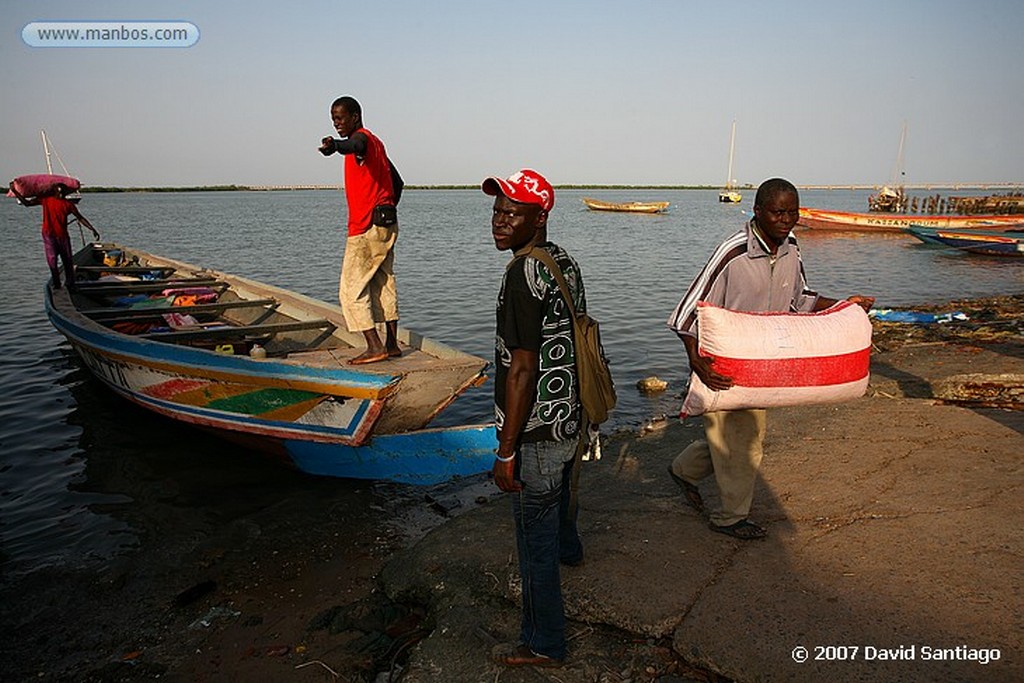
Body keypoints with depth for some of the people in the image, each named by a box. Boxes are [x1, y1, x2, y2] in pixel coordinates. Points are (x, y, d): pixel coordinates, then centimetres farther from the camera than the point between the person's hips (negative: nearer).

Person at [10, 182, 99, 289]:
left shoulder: (68, 204, 2)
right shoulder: (45, 199, 2)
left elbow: (80, 218, 2)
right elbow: (27, 202, 5)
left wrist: (92, 229, -5)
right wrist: (15, 191, -3)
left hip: (63, 236, 1)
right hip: (49, 235, -1)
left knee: (67, 261, 4)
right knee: (52, 261, -6)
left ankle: (70, 285, 11)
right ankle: (56, 284, 1)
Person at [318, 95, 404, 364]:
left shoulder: (362, 137, -9)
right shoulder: (375, 142, 20)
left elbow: (354, 146, -37)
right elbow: (397, 182, 25)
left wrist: (334, 146, -58)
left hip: (366, 226, -10)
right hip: (386, 225, 10)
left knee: (351, 288, -5)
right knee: (384, 284, 12)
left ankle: (375, 346, -7)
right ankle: (392, 344, 17)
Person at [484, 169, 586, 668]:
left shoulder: (524, 273, -24)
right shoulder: (566, 262, 4)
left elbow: (523, 369, -26)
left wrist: (506, 452, -21)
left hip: (537, 433, -9)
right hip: (569, 419, 10)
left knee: (534, 542, 6)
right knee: (560, 491, 35)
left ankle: (543, 645, 23)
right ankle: (568, 549, 64)